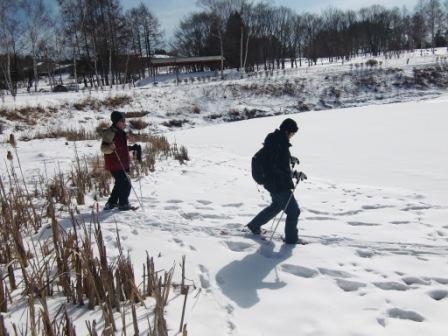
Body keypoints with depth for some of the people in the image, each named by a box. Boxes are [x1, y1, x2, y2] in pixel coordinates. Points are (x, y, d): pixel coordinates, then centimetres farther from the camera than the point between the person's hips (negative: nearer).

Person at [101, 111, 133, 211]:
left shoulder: (121, 132, 14)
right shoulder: (109, 132, -15)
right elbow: (103, 148, -18)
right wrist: (110, 147, -38)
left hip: (122, 164, 10)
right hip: (114, 164, -10)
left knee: (120, 184, 17)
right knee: (126, 183, -8)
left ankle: (111, 203, 29)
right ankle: (123, 204, 7)